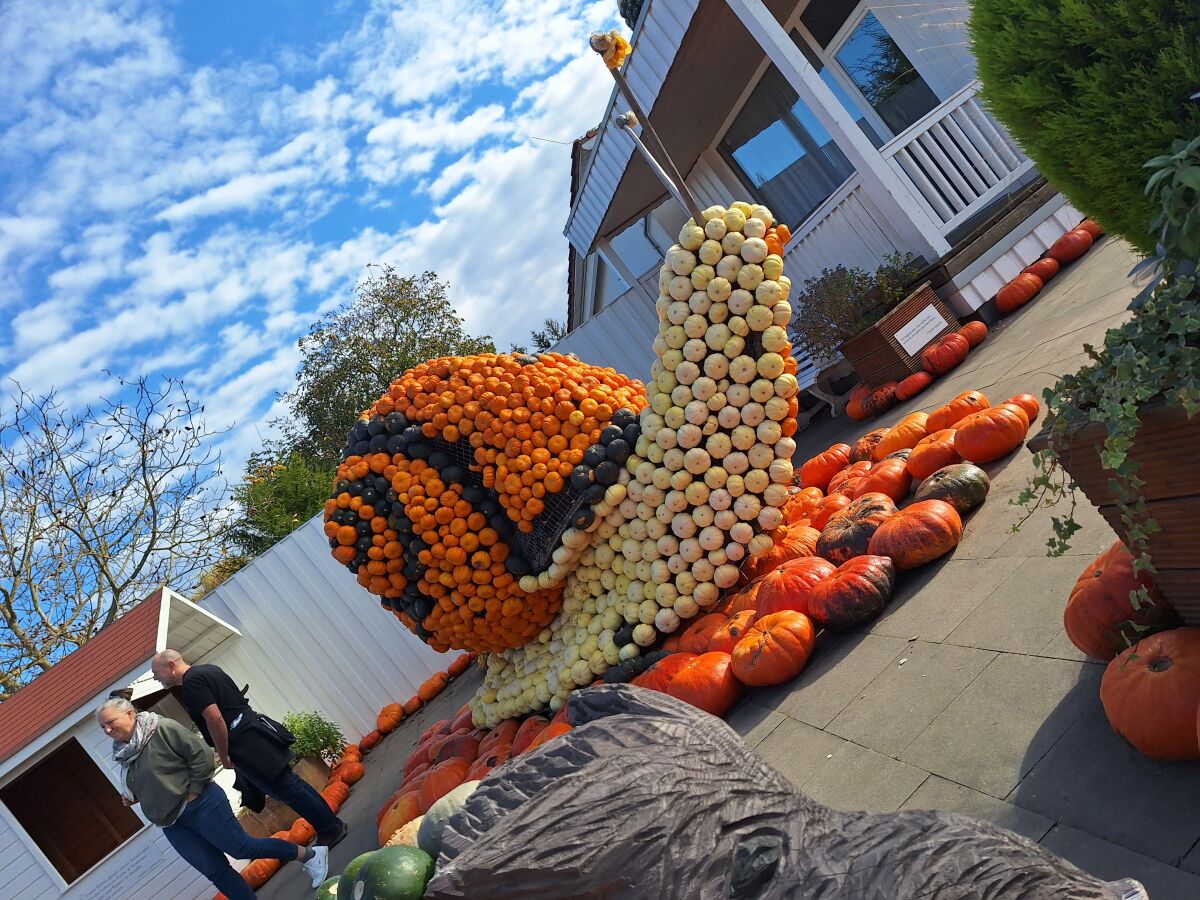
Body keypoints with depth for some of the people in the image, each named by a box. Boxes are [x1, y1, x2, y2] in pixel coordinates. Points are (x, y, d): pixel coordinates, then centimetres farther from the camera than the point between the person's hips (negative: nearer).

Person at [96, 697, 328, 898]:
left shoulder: (161, 728, -14)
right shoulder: (124, 754, 10)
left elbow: (201, 756, -18)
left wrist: (192, 794, -16)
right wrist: (132, 797, 5)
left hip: (201, 807, -7)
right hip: (172, 824, 7)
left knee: (243, 848, -4)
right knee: (216, 872, 6)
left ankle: (309, 855, 11)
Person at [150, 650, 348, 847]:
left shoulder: (191, 683, -14)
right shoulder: (209, 668, 17)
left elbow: (215, 719, -23)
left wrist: (224, 757, -12)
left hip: (246, 745, -10)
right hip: (254, 728, 10)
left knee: (287, 788, -2)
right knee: (291, 782, 14)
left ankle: (331, 829, 5)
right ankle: (333, 824, 20)